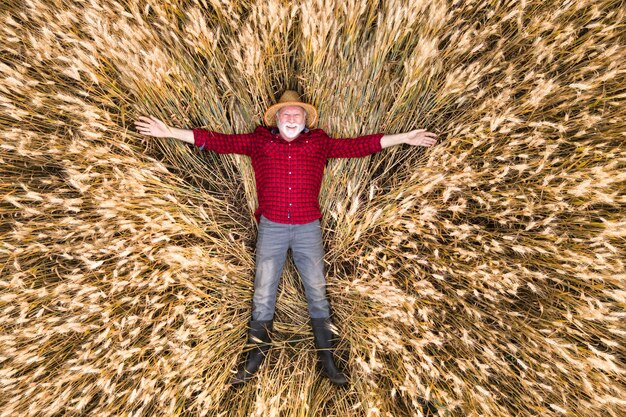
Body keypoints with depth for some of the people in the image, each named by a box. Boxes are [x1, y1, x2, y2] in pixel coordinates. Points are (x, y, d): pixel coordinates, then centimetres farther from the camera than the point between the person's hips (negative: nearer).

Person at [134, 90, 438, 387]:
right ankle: (254, 360, 31)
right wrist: (170, 132, 0)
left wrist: (404, 138, 3)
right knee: (262, 297, 9)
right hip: (271, 228, 0)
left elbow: (357, 145, 5)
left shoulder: (319, 142, 8)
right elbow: (221, 141, 4)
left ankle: (327, 361, 27)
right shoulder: (260, 141, 7)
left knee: (317, 294, 8)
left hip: (308, 228, 1)